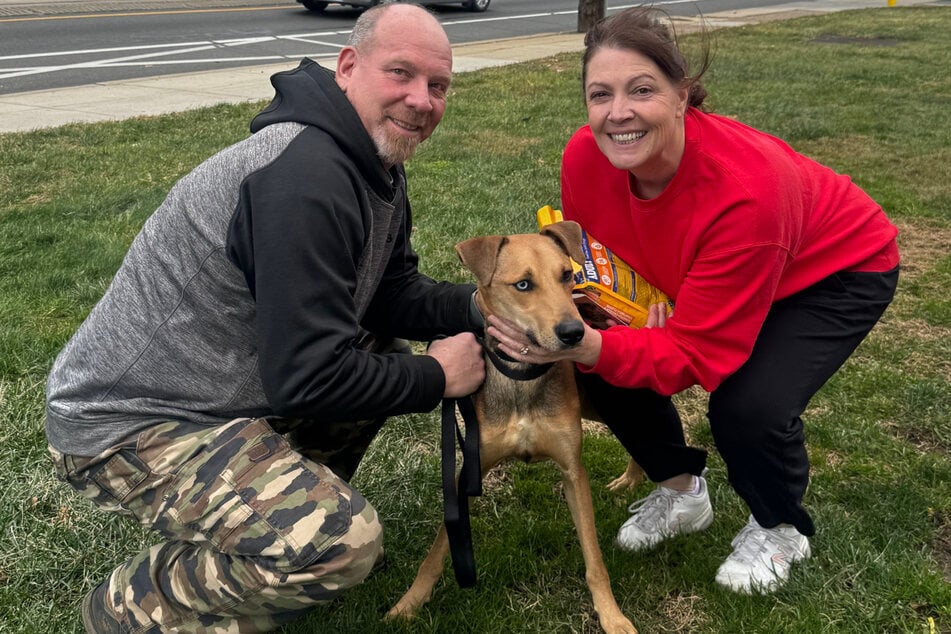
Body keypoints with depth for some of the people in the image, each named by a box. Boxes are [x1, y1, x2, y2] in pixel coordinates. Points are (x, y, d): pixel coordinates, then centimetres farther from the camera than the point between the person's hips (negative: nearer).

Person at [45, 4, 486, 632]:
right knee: (341, 541, -26)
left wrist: (479, 303, -5)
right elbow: (309, 379, -27)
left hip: (237, 384, 10)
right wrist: (433, 378, -13)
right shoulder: (304, 174, -27)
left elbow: (392, 294, 11)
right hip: (132, 424, -10)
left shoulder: (378, 167, 5)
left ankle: (285, 500, 20)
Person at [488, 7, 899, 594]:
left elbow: (698, 353, -35)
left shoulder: (745, 189, -41)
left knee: (749, 407, -28)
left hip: (838, 270, -5)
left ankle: (781, 529, 8)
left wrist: (587, 345, -49)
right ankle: (682, 491, 17)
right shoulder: (585, 158, -26)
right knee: (607, 368, -12)